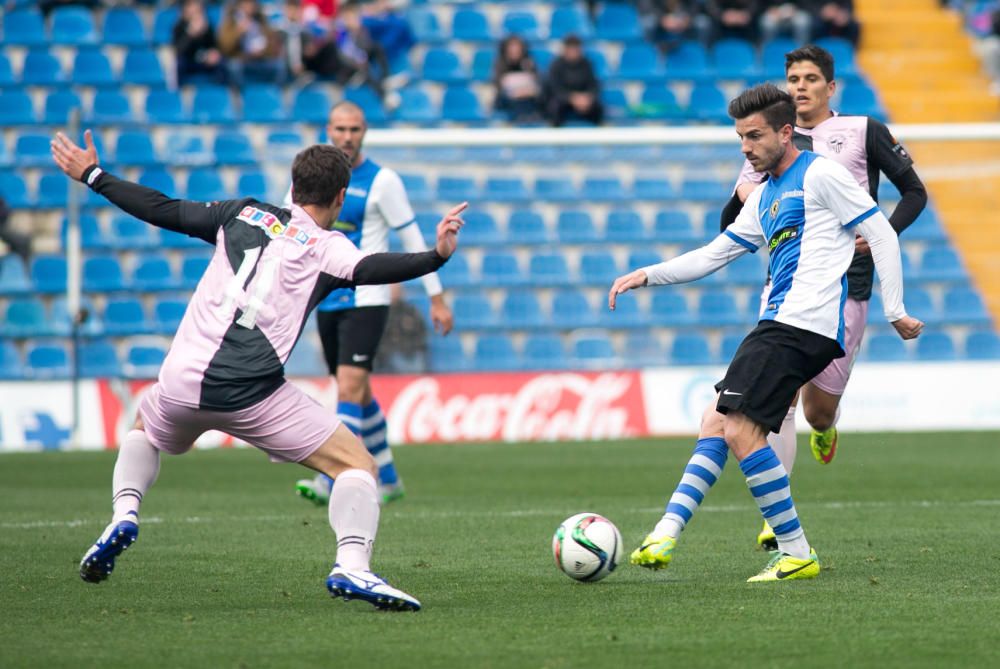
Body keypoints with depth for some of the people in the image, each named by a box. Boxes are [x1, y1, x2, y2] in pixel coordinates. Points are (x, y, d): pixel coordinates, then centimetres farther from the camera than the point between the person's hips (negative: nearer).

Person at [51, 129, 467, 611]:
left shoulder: (243, 214, 16)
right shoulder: (326, 247, 4)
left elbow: (163, 210, 20)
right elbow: (369, 268, -17)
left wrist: (93, 176, 32)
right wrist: (436, 258, -29)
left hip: (181, 383, 4)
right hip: (251, 396, -4)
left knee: (144, 431, 38)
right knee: (356, 464, 3)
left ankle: (124, 513, 10)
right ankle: (352, 566, -22)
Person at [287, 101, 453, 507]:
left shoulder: (382, 181, -7)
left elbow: (412, 239, -3)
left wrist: (436, 298, -2)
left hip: (366, 300, -5)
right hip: (326, 301, 6)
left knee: (350, 386, -18)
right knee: (359, 393, 13)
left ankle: (331, 480, -25)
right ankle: (387, 480, 26)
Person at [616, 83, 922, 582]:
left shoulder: (819, 174, -4)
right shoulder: (764, 198, 23)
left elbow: (882, 235, -5)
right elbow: (712, 255, 27)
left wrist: (895, 311, -8)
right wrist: (647, 275, 15)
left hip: (802, 325, -10)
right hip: (778, 324, 10)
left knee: (740, 428, -16)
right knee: (716, 420, 5)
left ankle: (797, 554, -12)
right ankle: (665, 534, 2)